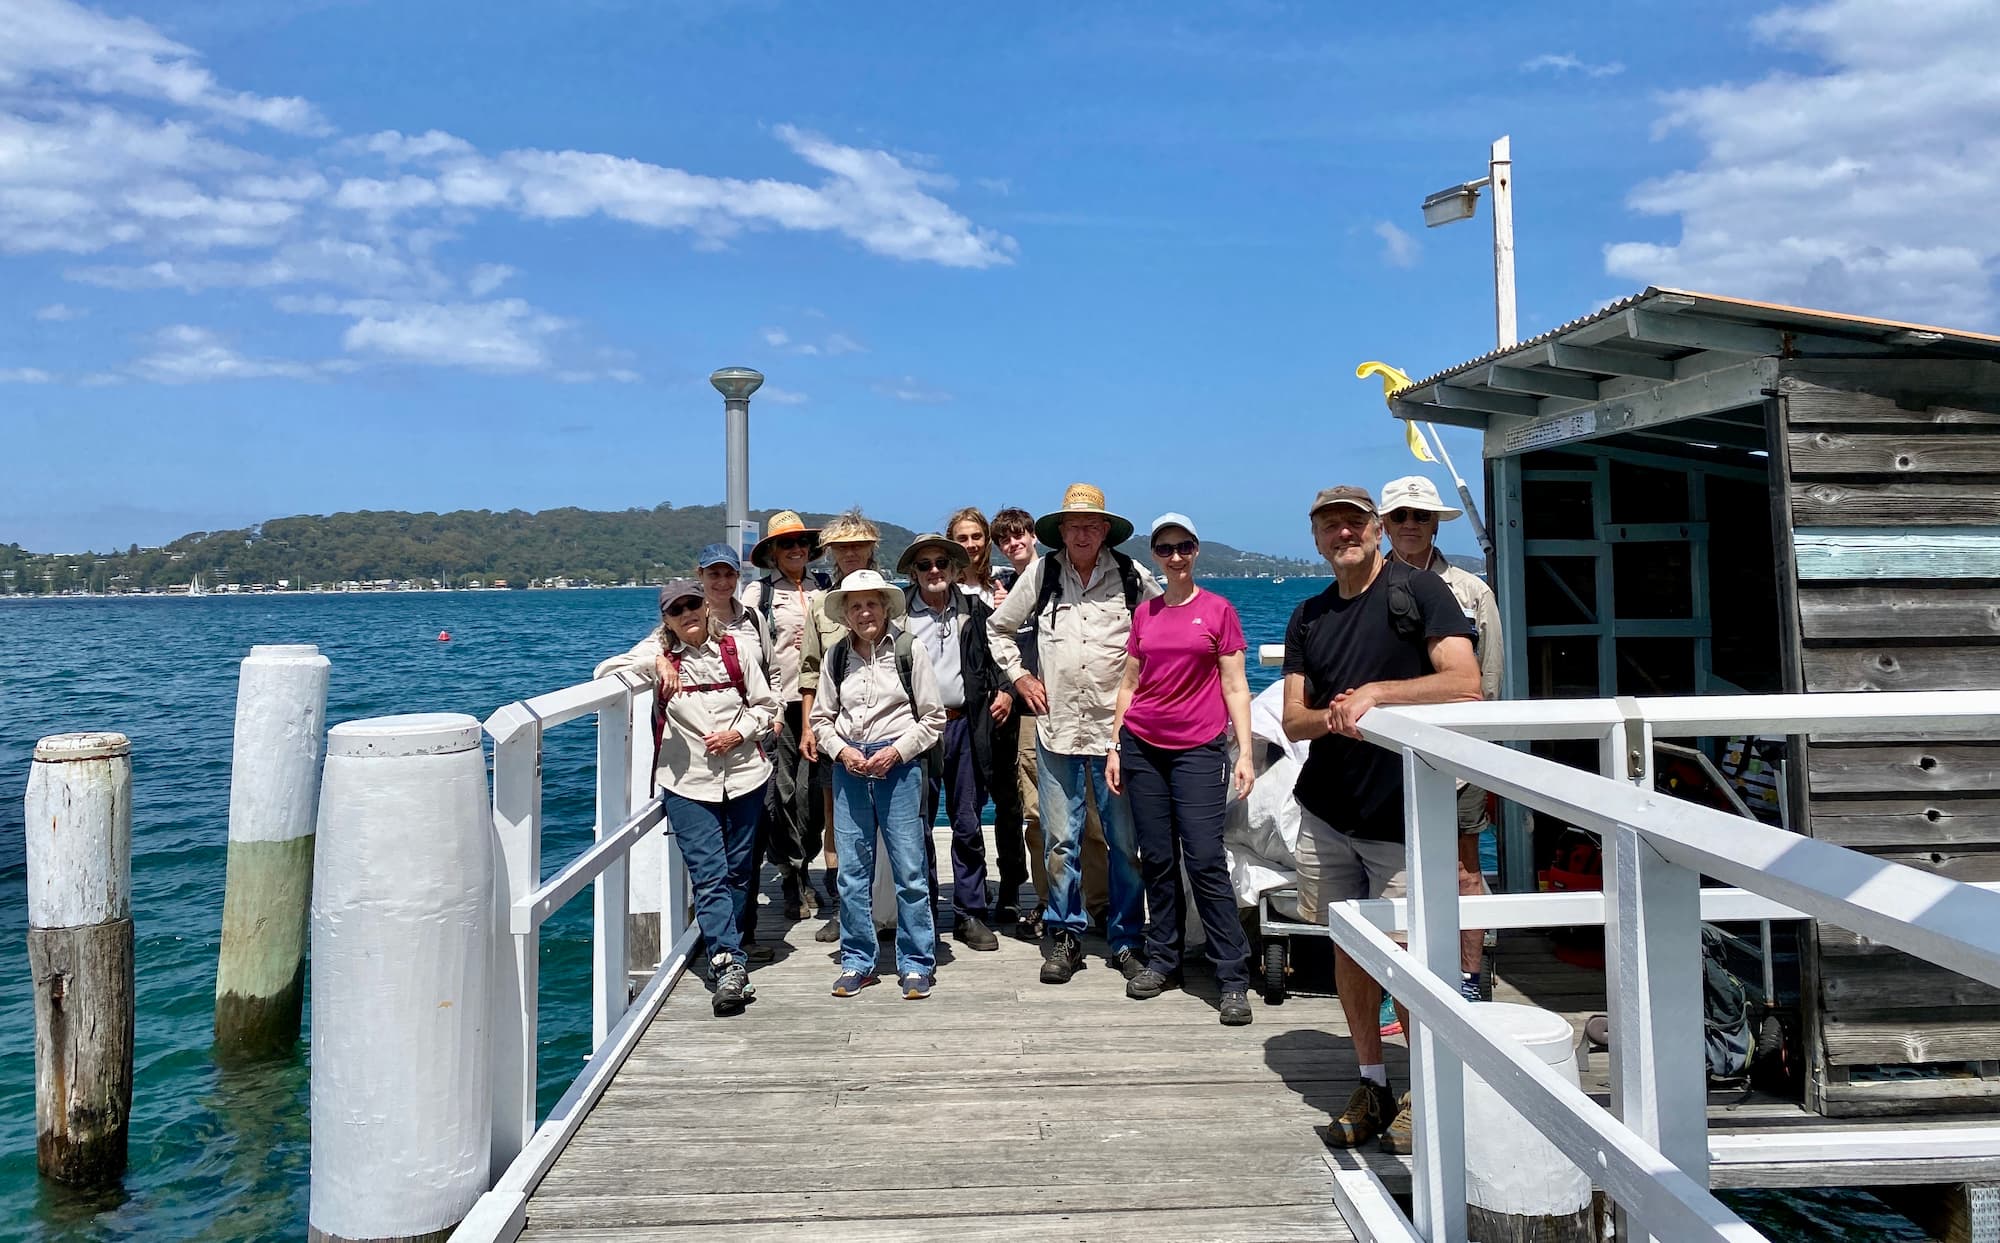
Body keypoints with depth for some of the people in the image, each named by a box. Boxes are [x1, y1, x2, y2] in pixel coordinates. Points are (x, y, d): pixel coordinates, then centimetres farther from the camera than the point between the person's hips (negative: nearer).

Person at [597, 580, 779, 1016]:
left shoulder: (738, 650, 4)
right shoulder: (661, 656, 2)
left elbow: (765, 705, 9)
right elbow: (605, 671, -7)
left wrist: (739, 733, -8)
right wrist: (655, 663, -19)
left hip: (744, 775, 2)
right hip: (688, 781, -2)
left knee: (738, 870, 10)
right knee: (709, 874, -10)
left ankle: (725, 955, 26)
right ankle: (729, 966, -15)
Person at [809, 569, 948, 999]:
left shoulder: (910, 650, -2)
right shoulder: (837, 657, 6)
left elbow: (933, 717, -1)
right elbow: (821, 718, 12)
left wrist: (896, 751, -11)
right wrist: (842, 751, -6)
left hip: (898, 764, -3)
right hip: (848, 766, 3)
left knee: (909, 867, -2)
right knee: (852, 870, 6)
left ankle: (917, 964, 9)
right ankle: (857, 962, 18)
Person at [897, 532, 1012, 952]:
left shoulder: (974, 610, 10)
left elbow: (998, 654, 21)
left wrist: (1004, 690, 7)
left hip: (964, 724, 2)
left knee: (968, 824, 5)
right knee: (917, 824, 3)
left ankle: (969, 913, 14)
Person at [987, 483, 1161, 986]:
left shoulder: (1132, 576, 2)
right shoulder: (1040, 574, 6)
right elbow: (998, 628, 18)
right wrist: (1019, 676, 11)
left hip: (1118, 726, -1)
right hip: (1057, 726, 1)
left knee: (1125, 840, 3)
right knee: (1060, 839, 5)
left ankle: (1127, 939, 16)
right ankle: (1065, 936, 18)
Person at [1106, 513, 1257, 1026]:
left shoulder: (1218, 610, 1)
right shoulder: (1143, 613, 11)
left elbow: (1235, 686, 0)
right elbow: (1129, 683, 14)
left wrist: (1245, 752, -7)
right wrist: (1115, 748, 10)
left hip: (1198, 748, -3)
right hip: (1142, 746, 4)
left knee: (1206, 859, -9)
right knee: (1157, 858, 6)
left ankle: (1234, 978, -4)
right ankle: (1161, 960, 18)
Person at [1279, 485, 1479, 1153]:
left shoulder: (1418, 590, -4)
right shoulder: (1308, 617, 12)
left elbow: (1466, 685, -16)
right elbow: (1293, 721, 8)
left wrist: (1376, 691, -23)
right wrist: (1332, 715, -13)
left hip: (1402, 815, -5)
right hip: (1326, 814, 5)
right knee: (1347, 946, 10)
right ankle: (1371, 1084, 24)